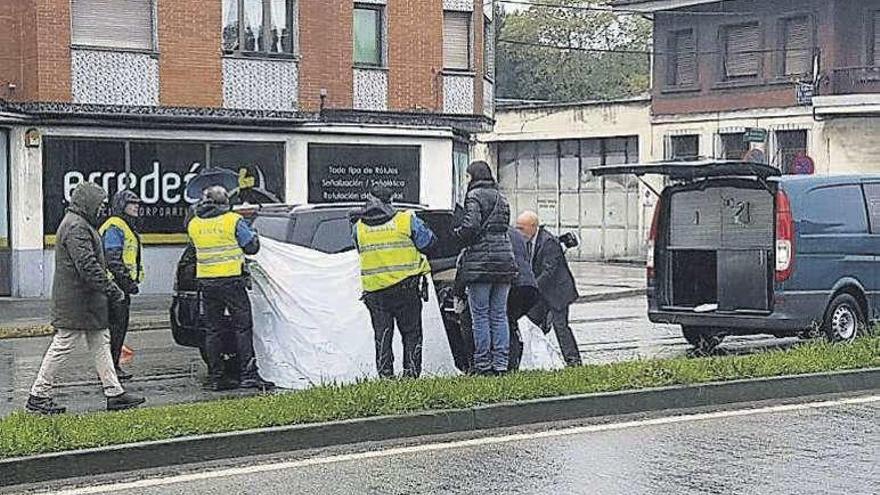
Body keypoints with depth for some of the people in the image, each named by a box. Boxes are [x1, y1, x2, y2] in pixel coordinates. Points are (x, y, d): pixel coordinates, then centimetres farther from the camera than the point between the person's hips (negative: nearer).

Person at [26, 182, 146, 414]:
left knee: (101, 343, 11)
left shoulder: (80, 225, 18)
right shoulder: (76, 227, -18)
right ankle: (38, 396, 4)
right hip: (75, 301, -11)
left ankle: (114, 393, 14)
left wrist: (108, 286, 19)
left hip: (87, 301, 11)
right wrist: (111, 288, -22)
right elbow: (87, 265, -25)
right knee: (63, 345, -4)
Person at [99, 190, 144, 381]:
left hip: (122, 286, 11)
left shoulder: (127, 227, 21)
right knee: (115, 325, -9)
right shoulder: (114, 227, -13)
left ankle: (113, 365, 18)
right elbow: (114, 259, -20)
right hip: (115, 284, -11)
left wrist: (131, 282, 22)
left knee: (121, 325, 12)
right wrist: (128, 281, -20)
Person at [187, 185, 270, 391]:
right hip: (231, 280, -4)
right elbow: (251, 247, 0)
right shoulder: (233, 221, -7)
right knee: (243, 327, -1)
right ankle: (248, 375, -7)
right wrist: (253, 234, 20)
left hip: (206, 281, 5)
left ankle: (216, 378, 9)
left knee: (213, 330, 9)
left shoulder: (193, 224, 6)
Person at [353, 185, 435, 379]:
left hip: (374, 289, 2)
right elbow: (427, 241, 4)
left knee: (382, 335, 9)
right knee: (411, 333, 7)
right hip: (406, 288, -2)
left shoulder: (358, 228, 3)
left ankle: (385, 375, 6)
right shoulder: (406, 220, -4)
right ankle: (411, 373, 3)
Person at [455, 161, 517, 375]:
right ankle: (501, 363, 8)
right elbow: (504, 226, 16)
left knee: (480, 315, -2)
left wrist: (459, 232, 4)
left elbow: (471, 227, -18)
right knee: (499, 314, 9)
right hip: (505, 260, 7)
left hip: (480, 261, -7)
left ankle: (483, 364, -1)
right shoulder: (500, 197, 18)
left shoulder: (474, 196, -6)